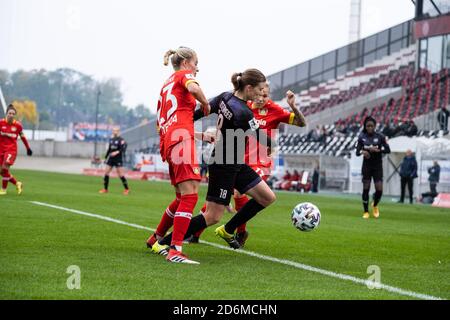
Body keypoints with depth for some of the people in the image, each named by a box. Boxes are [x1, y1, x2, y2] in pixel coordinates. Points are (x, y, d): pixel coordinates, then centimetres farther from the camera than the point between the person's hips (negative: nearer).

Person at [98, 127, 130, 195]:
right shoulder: (111, 139, 13)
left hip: (118, 159, -7)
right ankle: (105, 189, 12)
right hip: (111, 159, 7)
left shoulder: (121, 140, -9)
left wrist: (117, 152, -33)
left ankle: (127, 189, 1)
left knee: (120, 174, -9)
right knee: (106, 173, 3)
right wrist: (106, 157, 21)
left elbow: (123, 149, -18)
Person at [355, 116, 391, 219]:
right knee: (365, 189, -3)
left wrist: (378, 150, -24)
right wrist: (362, 152, -24)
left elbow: (388, 150, -7)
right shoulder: (362, 137, 0)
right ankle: (366, 212, 9)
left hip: (377, 166, 0)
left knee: (379, 189, -7)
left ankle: (375, 205, 23)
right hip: (366, 166, 0)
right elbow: (357, 152, -1)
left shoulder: (380, 137, -2)